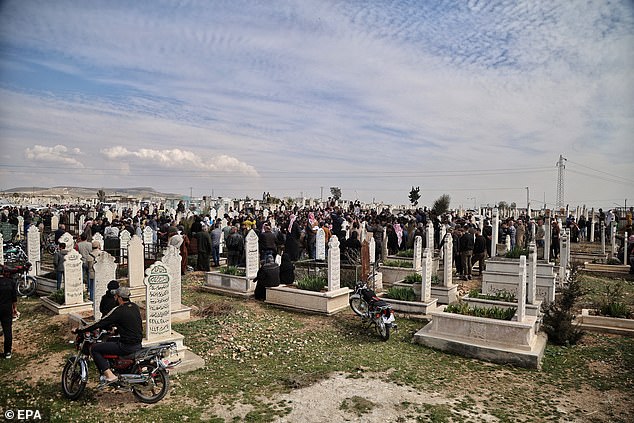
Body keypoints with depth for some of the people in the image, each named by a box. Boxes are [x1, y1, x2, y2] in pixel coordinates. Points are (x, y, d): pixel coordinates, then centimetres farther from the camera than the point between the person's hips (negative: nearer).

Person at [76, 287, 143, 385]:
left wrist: (79, 330, -2)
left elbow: (100, 324, -13)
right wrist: (111, 325, 31)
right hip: (138, 344, 9)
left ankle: (109, 375, -6)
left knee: (95, 349, 1)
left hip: (126, 346, -9)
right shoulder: (135, 307, 7)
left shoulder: (118, 311, -15)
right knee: (111, 340, 32)